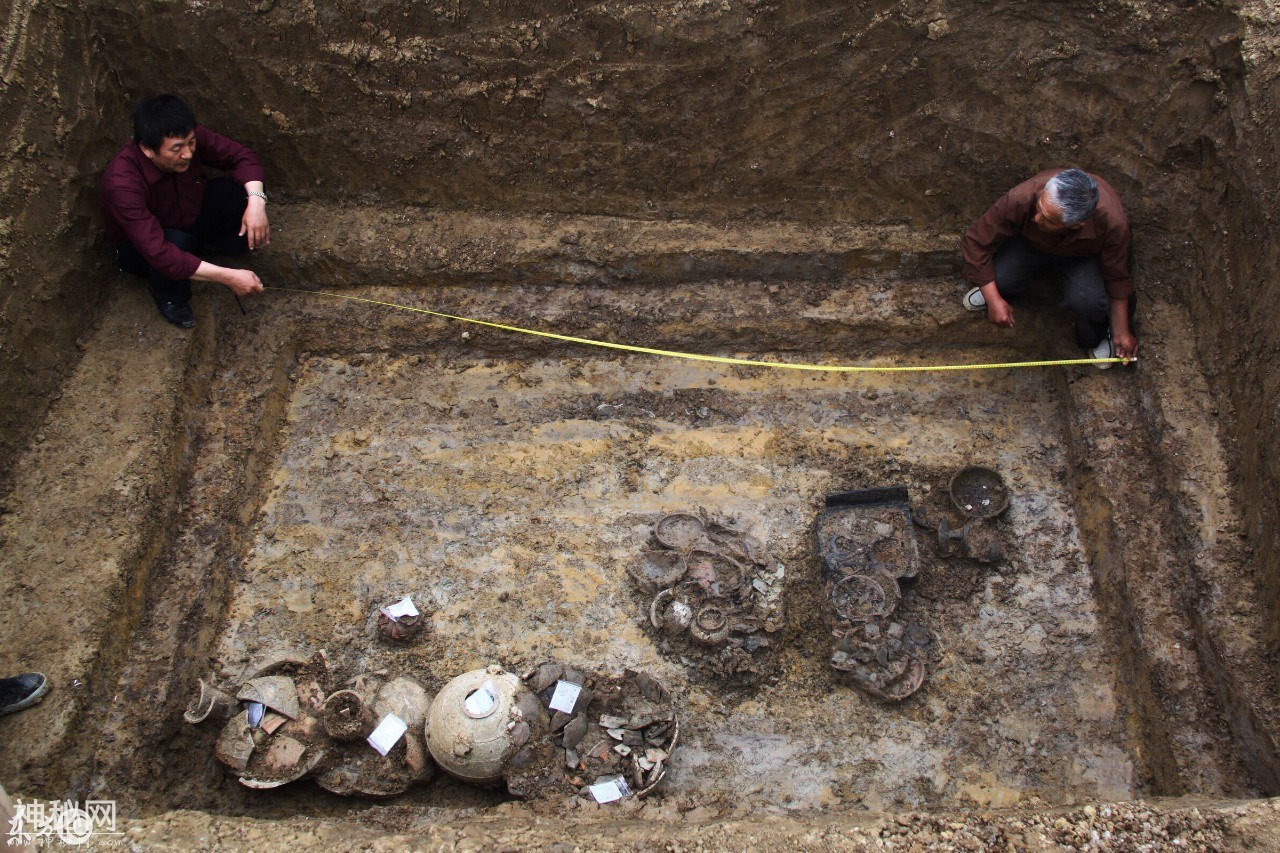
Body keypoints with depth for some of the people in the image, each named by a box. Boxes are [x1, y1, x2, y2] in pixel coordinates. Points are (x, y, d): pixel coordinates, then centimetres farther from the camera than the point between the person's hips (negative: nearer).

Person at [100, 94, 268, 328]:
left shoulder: (188, 139, -26)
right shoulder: (121, 184, -39)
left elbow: (241, 156, -13)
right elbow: (159, 253, -44)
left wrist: (256, 201, -33)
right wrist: (228, 277, -48)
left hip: (191, 219, 5)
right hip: (140, 249, -5)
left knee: (243, 190, -19)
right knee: (177, 241, -39)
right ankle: (169, 297, -6)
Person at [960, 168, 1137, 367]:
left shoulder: (1112, 222, -37)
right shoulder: (1021, 199, -40)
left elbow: (1117, 278, -18)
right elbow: (977, 240, -25)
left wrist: (1121, 332, -10)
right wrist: (993, 299, -25)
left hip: (1083, 255, -1)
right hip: (1029, 244, 1)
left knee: (1086, 300, -31)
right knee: (997, 280, -28)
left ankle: (1095, 338, 6)